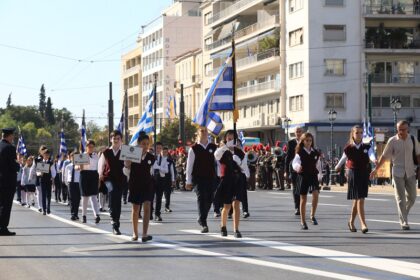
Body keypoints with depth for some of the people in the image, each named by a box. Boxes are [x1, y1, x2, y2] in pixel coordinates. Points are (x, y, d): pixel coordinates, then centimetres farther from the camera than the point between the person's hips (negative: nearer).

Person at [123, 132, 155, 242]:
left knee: (147, 207, -13)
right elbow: (126, 173, -2)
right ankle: (135, 233, 21)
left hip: (147, 185, 1)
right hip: (135, 185, -1)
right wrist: (126, 166, -19)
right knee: (135, 209, 9)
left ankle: (145, 234, -19)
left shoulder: (151, 157, 2)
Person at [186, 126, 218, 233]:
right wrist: (188, 181, 0)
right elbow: (189, 165, 1)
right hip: (198, 178, -3)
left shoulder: (213, 147, 6)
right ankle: (203, 224, -12)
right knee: (201, 198, -11)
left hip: (211, 177, 3)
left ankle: (201, 218, 31)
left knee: (209, 199, 8)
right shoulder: (194, 149, -1)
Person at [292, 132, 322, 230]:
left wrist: (319, 175, 14)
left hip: (313, 176, 2)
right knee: (303, 199, 3)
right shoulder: (300, 153, -5)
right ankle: (303, 221, 12)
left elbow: (318, 165, 14)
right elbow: (295, 162, -20)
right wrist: (297, 167, -41)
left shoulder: (315, 153, 5)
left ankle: (313, 215, -5)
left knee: (316, 194, -21)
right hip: (303, 177, -2)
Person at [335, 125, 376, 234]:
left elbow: (371, 155, -19)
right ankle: (363, 224, -12)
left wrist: (374, 160, -38)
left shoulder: (367, 147, 0)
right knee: (359, 200, -9)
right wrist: (338, 167, 4)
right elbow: (343, 159, 9)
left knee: (357, 200, 12)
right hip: (353, 174, -3)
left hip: (364, 174, 3)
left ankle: (351, 222, 30)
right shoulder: (349, 148, -3)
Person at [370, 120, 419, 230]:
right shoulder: (392, 141, -4)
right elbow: (384, 156, 2)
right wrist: (376, 169, 4)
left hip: (410, 172, 3)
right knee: (400, 198, -4)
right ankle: (404, 222, -2)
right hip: (398, 172, -3)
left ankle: (403, 216, 30)